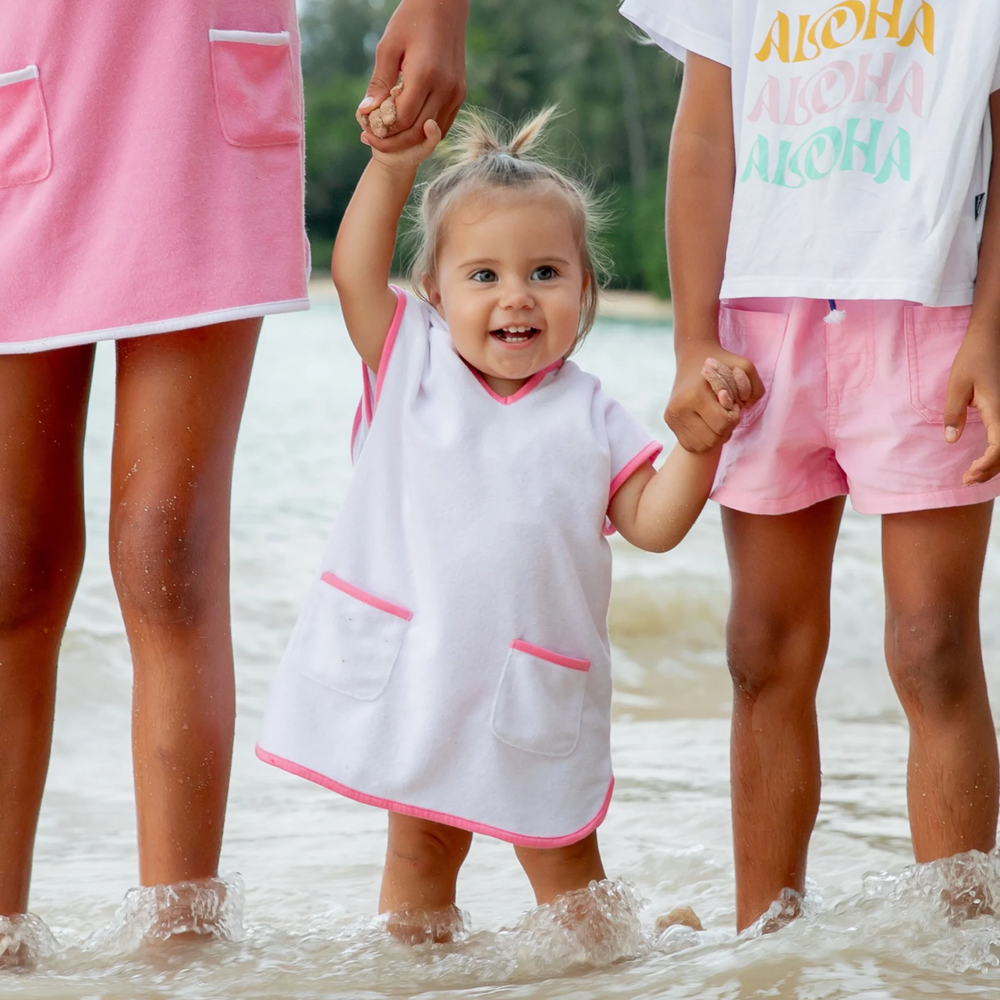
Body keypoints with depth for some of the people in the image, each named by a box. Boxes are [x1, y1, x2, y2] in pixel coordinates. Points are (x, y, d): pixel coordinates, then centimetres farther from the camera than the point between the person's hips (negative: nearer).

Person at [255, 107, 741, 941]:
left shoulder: (588, 416, 1)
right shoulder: (413, 367, 2)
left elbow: (652, 524, -3)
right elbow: (355, 273, -9)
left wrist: (700, 441, -17)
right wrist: (394, 166, -17)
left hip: (533, 692, 0)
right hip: (407, 676, 0)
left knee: (561, 859, 8)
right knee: (419, 848, 10)